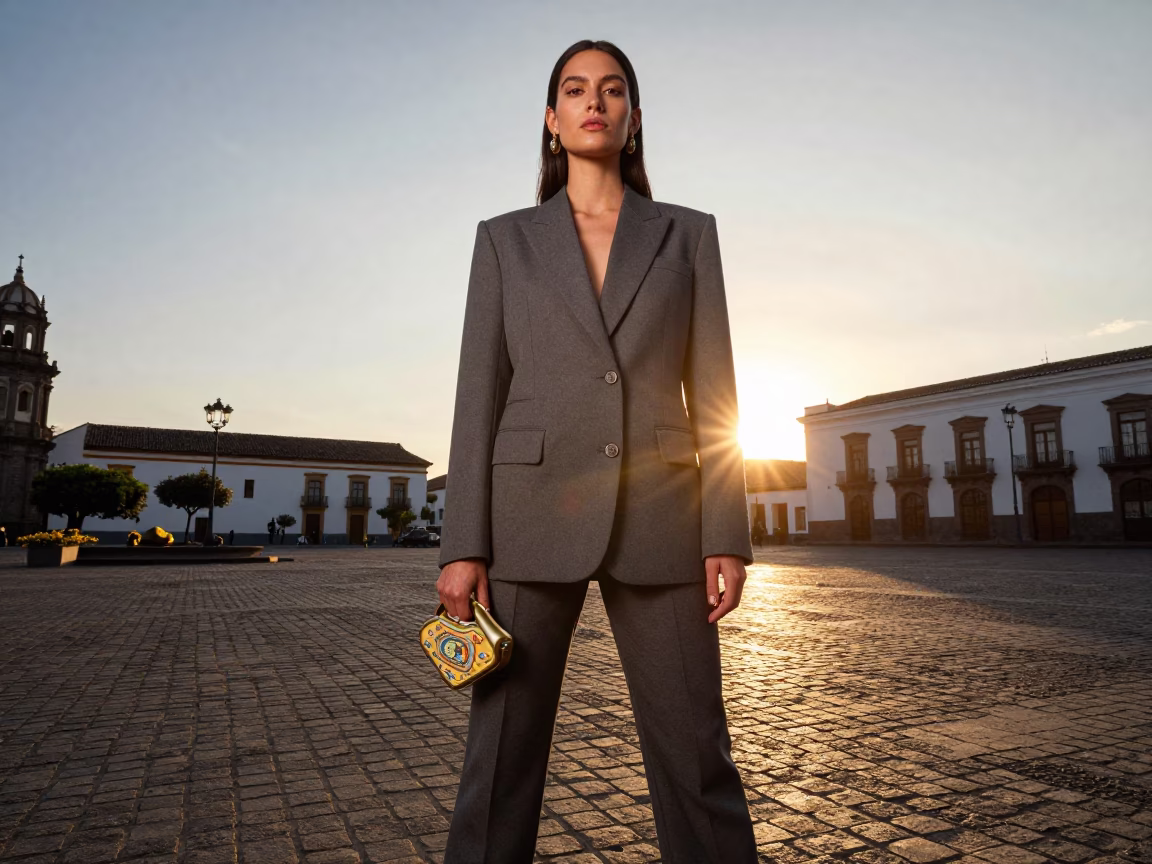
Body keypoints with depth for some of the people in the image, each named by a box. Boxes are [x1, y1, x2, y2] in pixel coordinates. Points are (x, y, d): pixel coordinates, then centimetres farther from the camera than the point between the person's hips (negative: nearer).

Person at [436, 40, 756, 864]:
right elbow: (480, 393, 4)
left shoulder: (689, 234, 12)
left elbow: (712, 390, 6)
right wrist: (464, 544, -4)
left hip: (657, 519, 1)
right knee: (502, 752, 4)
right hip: (533, 515, 0)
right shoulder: (505, 239, 11)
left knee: (695, 754, 5)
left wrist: (726, 535, -2)